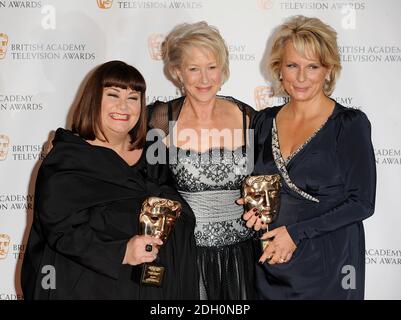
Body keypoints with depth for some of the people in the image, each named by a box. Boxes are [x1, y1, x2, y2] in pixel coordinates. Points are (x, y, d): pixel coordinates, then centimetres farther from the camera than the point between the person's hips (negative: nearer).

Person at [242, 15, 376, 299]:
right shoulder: (265, 121, 2)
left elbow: (362, 202, -12)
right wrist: (256, 209, -7)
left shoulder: (350, 123, -10)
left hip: (328, 264, -3)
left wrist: (296, 233, -15)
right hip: (270, 260, 4)